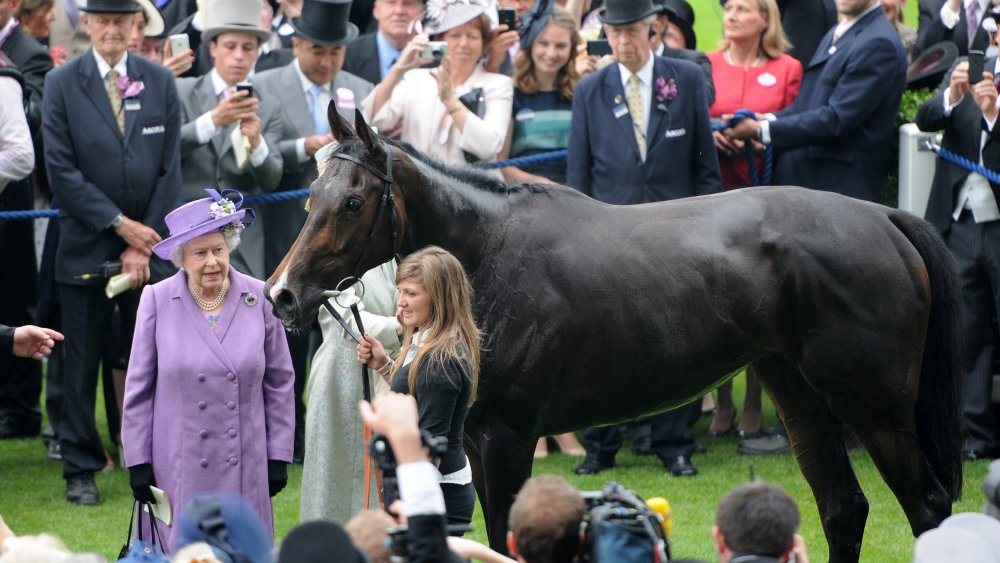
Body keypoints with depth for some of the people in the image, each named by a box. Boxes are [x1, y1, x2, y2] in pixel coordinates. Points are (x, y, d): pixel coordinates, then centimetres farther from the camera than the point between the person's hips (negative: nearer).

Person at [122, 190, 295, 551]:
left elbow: (279, 383, 7)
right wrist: (138, 462, 1)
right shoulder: (157, 301, -2)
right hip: (178, 466, -1)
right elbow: (138, 389, 3)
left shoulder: (258, 299, 1)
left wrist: (279, 456, 5)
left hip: (246, 466, 1)